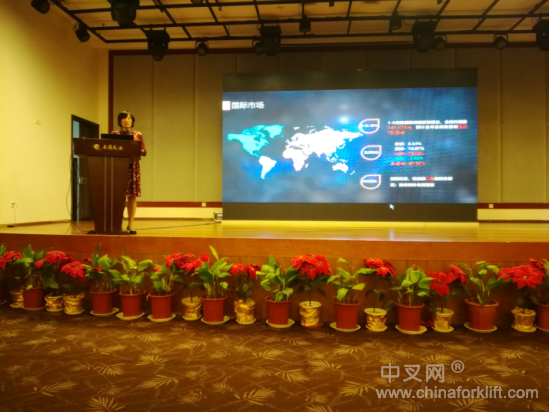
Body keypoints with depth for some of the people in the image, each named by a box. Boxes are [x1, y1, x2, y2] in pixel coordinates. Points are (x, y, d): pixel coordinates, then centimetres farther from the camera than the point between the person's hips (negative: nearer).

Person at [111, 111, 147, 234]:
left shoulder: (138, 135, 12)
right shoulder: (114, 134, 10)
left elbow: (144, 152, 7)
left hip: (132, 167, 1)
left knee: (132, 195, -2)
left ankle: (130, 224, 3)